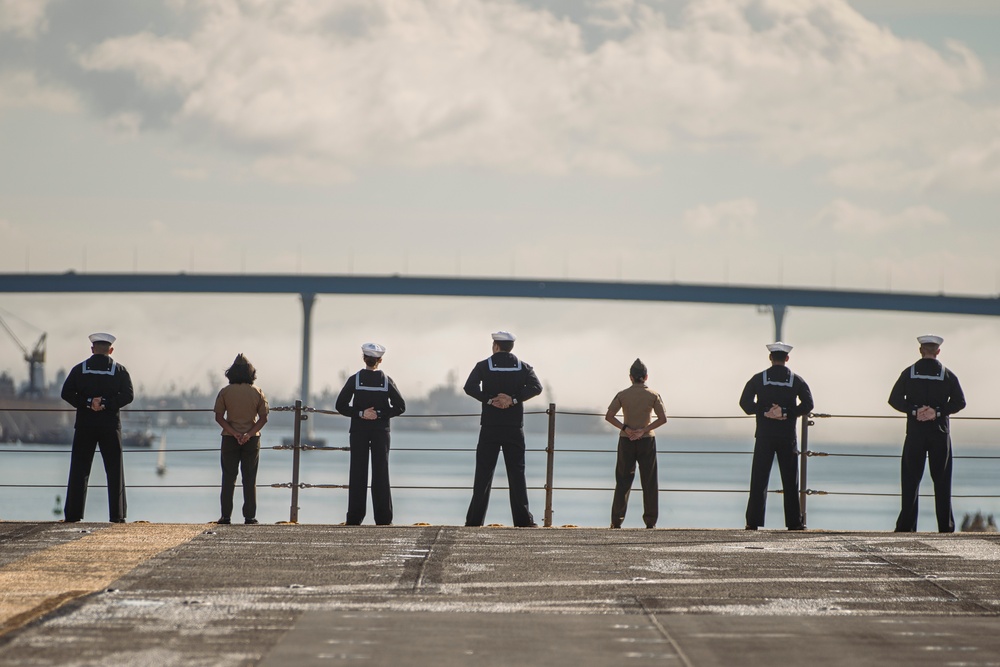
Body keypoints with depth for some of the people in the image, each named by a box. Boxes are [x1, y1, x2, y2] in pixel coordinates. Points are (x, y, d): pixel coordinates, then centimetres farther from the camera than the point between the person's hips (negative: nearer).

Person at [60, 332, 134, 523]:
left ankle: (73, 514, 0)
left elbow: (66, 393, -5)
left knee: (79, 470, 4)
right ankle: (117, 515, 0)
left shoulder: (79, 369, 4)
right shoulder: (119, 370, 2)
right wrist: (106, 404, -13)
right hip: (110, 425, -1)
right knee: (114, 471, 4)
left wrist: (87, 403, -9)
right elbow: (128, 395, -9)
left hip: (84, 424, 1)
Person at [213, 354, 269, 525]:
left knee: (228, 478, 5)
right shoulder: (257, 392, -2)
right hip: (252, 440, 0)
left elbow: (219, 417, -8)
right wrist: (249, 434, -11)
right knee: (250, 479, 6)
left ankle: (226, 516, 3)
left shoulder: (225, 392, -3)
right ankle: (249, 516, 3)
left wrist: (234, 433, -12)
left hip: (229, 440, 0)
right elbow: (263, 418, -6)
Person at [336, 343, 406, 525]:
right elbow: (400, 406, -4)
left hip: (359, 431, -1)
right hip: (380, 432, 1)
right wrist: (380, 414, -8)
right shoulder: (386, 380, 0)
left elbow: (341, 406, -9)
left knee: (358, 473, 1)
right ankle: (383, 518, 0)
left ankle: (355, 518, -2)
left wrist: (360, 413, -9)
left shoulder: (355, 380, -3)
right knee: (380, 473, 3)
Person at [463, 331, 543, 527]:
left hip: (490, 428, -1)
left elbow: (470, 387, -13)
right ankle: (523, 519, -4)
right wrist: (514, 399, -12)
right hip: (514, 428, 1)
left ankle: (475, 520, 0)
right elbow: (536, 387, -9)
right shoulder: (522, 367, 6)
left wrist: (489, 399, -10)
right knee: (517, 472, 3)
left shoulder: (484, 366, 1)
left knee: (483, 474, 2)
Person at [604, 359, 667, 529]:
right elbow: (663, 419, -11)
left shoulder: (622, 395, -1)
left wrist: (625, 428, -10)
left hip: (626, 441, 1)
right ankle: (650, 520, 2)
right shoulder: (653, 395, -2)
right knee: (649, 481, 5)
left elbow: (609, 416, -9)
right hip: (647, 440, -1)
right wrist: (644, 430, -11)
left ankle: (617, 520, 1)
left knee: (623, 480, 6)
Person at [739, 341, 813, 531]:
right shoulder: (796, 380, 2)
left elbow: (745, 403, -6)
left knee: (759, 480, 2)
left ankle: (753, 521, -2)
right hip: (787, 437, 0)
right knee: (790, 480, 5)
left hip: (764, 436, 0)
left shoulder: (759, 379, 2)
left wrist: (765, 412, -7)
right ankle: (794, 522, 4)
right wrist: (787, 413, -8)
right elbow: (808, 404, -7)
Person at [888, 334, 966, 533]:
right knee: (942, 480, 5)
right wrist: (938, 412, -12)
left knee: (910, 479, 3)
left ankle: (906, 525, -2)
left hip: (915, 433, 0)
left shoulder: (909, 373, 2)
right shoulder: (947, 375, 1)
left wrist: (914, 411, -10)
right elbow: (959, 402, -7)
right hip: (940, 432, 0)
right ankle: (946, 525, 3)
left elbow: (894, 399, -6)